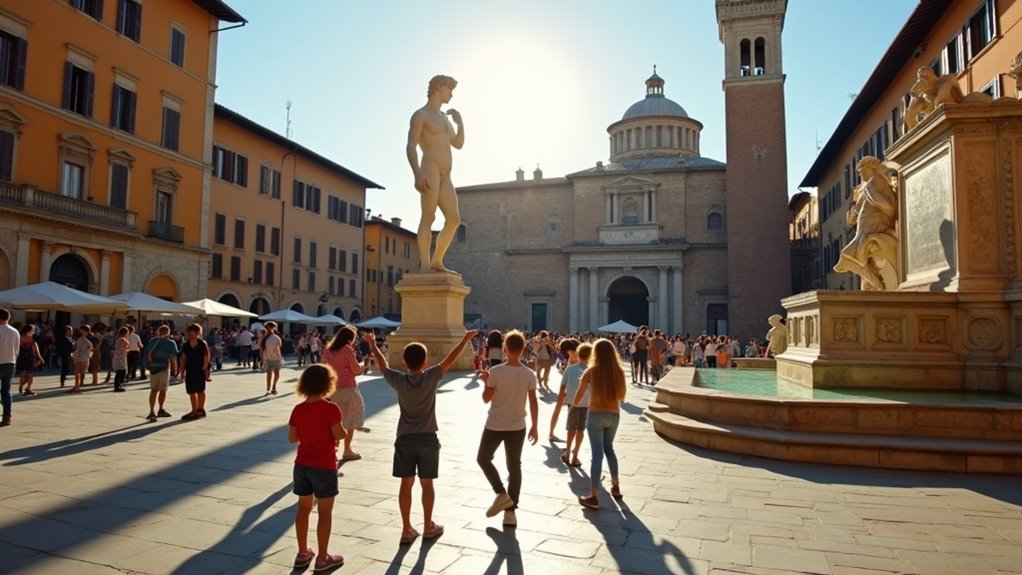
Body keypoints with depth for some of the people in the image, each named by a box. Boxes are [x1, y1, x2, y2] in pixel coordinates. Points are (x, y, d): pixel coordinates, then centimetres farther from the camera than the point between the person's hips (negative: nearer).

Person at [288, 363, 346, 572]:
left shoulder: (298, 409, 0)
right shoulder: (331, 408, -17)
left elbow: (292, 438, 5)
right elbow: (339, 435, -14)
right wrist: (343, 428, 6)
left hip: (302, 464, 6)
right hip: (324, 466, -5)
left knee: (304, 508, 17)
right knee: (325, 512, 5)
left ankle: (302, 553, 26)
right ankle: (322, 558, 12)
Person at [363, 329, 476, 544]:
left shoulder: (399, 380, -8)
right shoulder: (431, 377, -12)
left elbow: (383, 365, 8)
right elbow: (450, 360, -4)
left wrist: (372, 344, 22)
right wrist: (465, 339, 7)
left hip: (405, 438, 1)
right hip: (427, 438, -1)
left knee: (406, 483, 9)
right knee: (427, 483, 10)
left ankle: (406, 529, 14)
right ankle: (428, 527, 21)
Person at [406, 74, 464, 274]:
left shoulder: (443, 117, 27)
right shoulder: (420, 115, 1)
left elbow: (458, 144, 30)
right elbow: (410, 147, -11)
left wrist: (460, 122, 18)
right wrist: (417, 173, -27)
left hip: (445, 176, 8)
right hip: (429, 172, -8)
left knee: (453, 220, -1)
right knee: (428, 217, -15)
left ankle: (437, 262, 6)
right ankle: (424, 265, -16)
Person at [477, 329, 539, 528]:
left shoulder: (496, 371, -15)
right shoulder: (529, 374, -6)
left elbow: (486, 399, -9)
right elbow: (533, 402, -2)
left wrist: (486, 381, 7)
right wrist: (535, 427, 7)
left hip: (495, 426, -3)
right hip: (518, 427, 3)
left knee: (483, 459, 19)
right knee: (514, 467, 11)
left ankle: (501, 493, 8)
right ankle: (510, 511, 12)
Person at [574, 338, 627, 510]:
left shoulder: (591, 371, -10)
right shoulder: (619, 371, -2)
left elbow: (578, 398, -2)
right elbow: (621, 397, 10)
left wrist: (574, 404, 18)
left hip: (596, 415, -3)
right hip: (614, 415, 4)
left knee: (597, 454, -2)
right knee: (609, 449, 25)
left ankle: (593, 497, -1)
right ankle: (616, 486, 32)